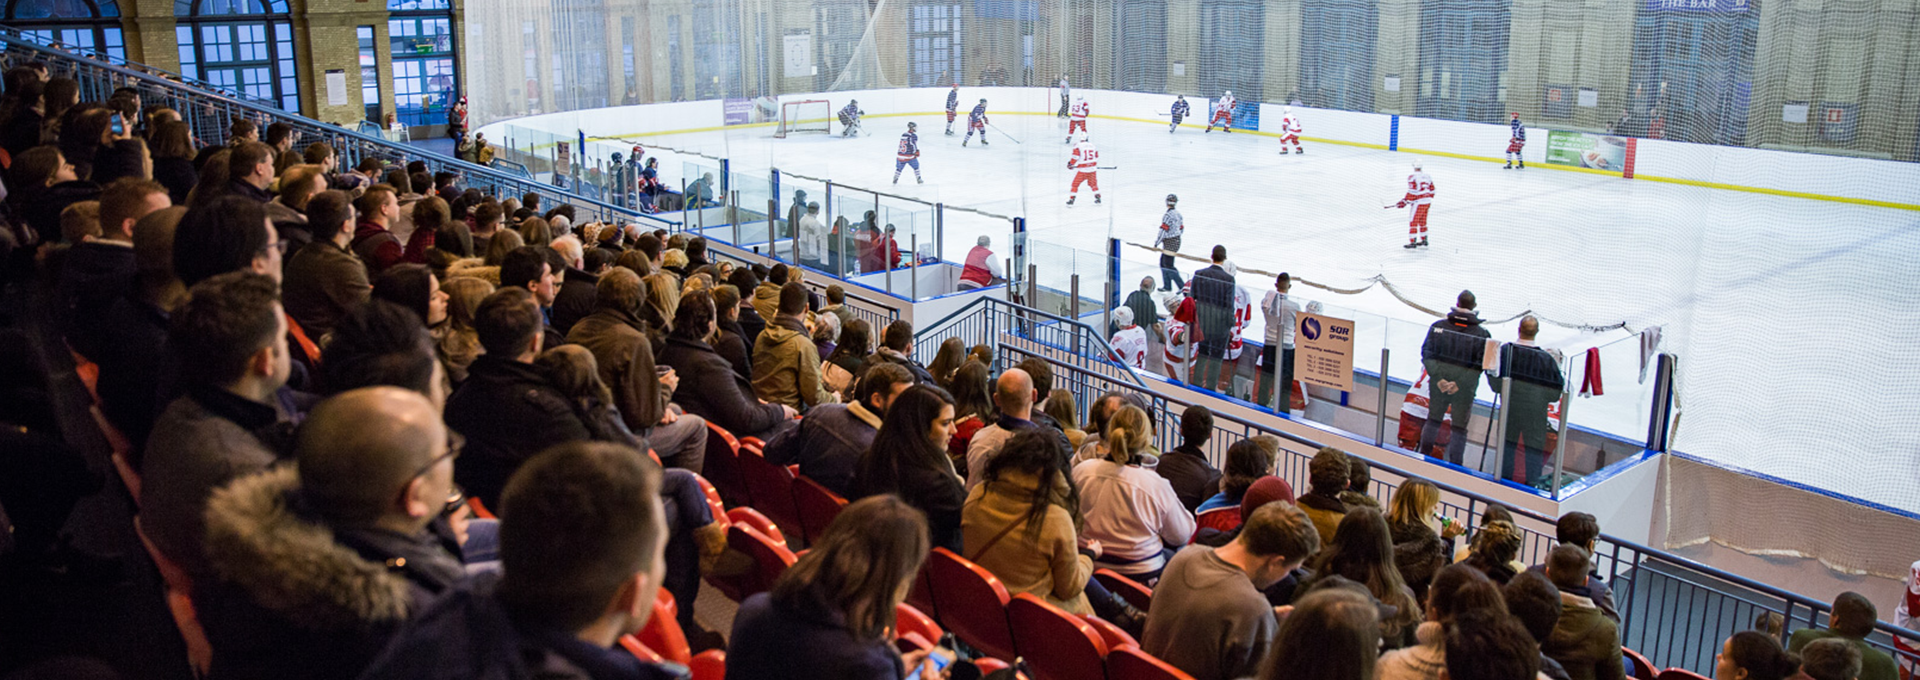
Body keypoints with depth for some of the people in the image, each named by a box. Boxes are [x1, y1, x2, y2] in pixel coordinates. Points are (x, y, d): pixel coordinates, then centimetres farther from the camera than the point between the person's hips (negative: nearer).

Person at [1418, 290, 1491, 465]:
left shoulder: (1438, 326, -6)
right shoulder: (1482, 334, -10)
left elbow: (1427, 353, -10)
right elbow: (1481, 364, -13)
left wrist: (1439, 378, -10)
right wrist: (1460, 383, -13)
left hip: (1438, 384, 2)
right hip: (1465, 389, -2)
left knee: (1433, 421, 20)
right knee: (1459, 429, 9)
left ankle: (1423, 457, 28)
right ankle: (1455, 465, 11)